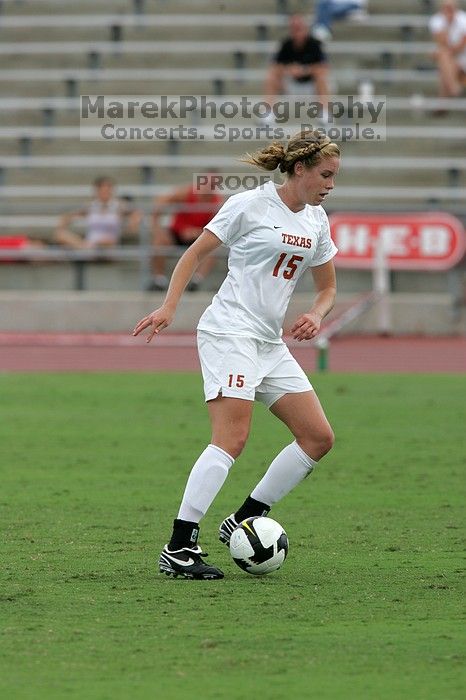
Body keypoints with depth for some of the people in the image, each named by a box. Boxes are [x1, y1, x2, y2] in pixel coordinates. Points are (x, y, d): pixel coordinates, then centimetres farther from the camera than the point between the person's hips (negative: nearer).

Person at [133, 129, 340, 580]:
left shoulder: (316, 221, 13)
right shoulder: (250, 205, -7)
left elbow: (327, 288, 22)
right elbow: (195, 254, -2)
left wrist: (315, 316, 0)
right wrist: (168, 308, -12)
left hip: (270, 342, 8)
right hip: (229, 334, -8)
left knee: (318, 437, 1)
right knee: (231, 440, -20)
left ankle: (243, 521, 9)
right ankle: (178, 549, -21)